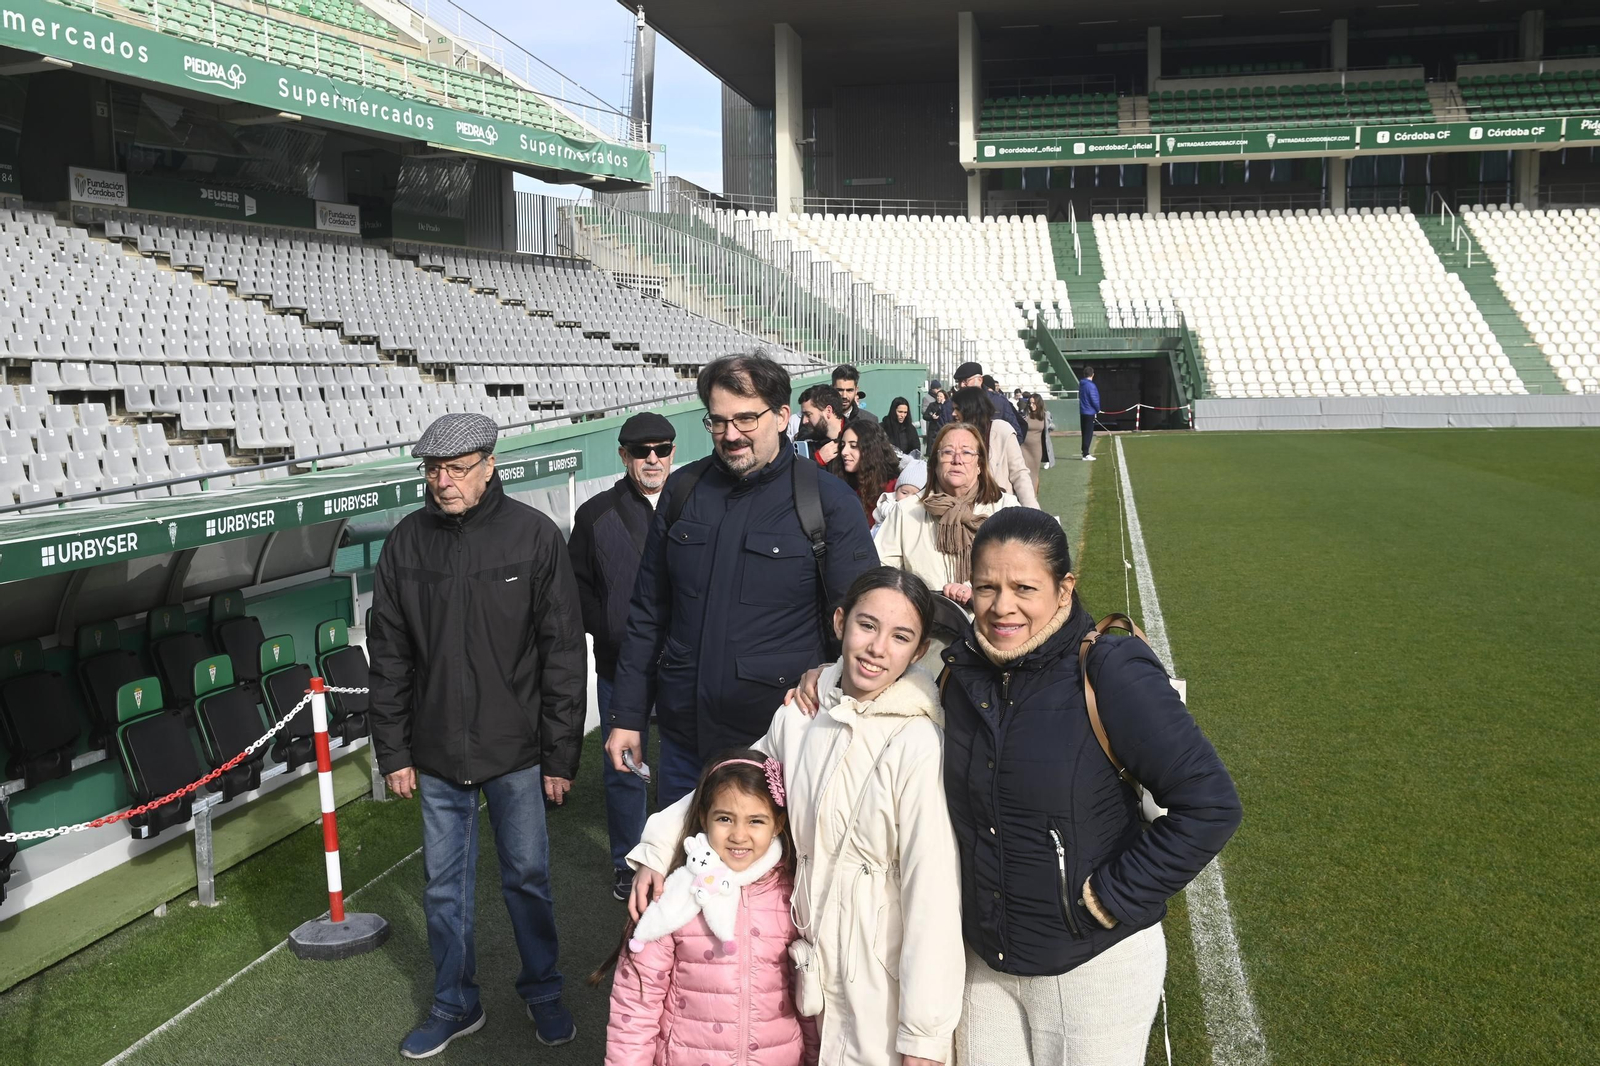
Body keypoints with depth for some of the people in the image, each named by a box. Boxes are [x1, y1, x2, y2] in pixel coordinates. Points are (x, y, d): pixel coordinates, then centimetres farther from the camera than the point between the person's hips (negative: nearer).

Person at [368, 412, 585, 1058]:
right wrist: (393, 752, 3)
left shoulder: (534, 536, -9)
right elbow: (389, 658, 5)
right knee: (444, 888, 13)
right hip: (437, 756, 3)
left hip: (516, 750, -2)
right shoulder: (406, 543, -1)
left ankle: (543, 993, 31)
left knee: (527, 878, 11)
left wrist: (561, 756, -7)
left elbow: (562, 654, -7)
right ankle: (455, 1006, 32)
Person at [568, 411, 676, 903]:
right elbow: (578, 587, 3)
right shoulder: (597, 515, 2)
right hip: (620, 667, 0)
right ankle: (627, 863, 27)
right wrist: (613, 636, -8)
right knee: (624, 770, 10)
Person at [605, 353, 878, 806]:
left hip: (779, 742, -4)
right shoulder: (682, 489, 4)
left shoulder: (828, 501, -8)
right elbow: (648, 613, 10)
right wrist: (627, 716, 8)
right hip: (684, 739, 4)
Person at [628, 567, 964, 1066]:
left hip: (887, 974, -5)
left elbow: (932, 893, -19)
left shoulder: (917, 744, -20)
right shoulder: (797, 716, -2)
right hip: (814, 960, 5)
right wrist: (656, 850, 8)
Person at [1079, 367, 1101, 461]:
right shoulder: (1091, 385, -17)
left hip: (1082, 412, 8)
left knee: (1085, 433, 15)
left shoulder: (1081, 384, 8)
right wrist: (1098, 410, 0)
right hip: (1090, 413, -8)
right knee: (1088, 434, -4)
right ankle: (1085, 455, -5)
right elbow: (1094, 400, -18)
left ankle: (1085, 452, 20)